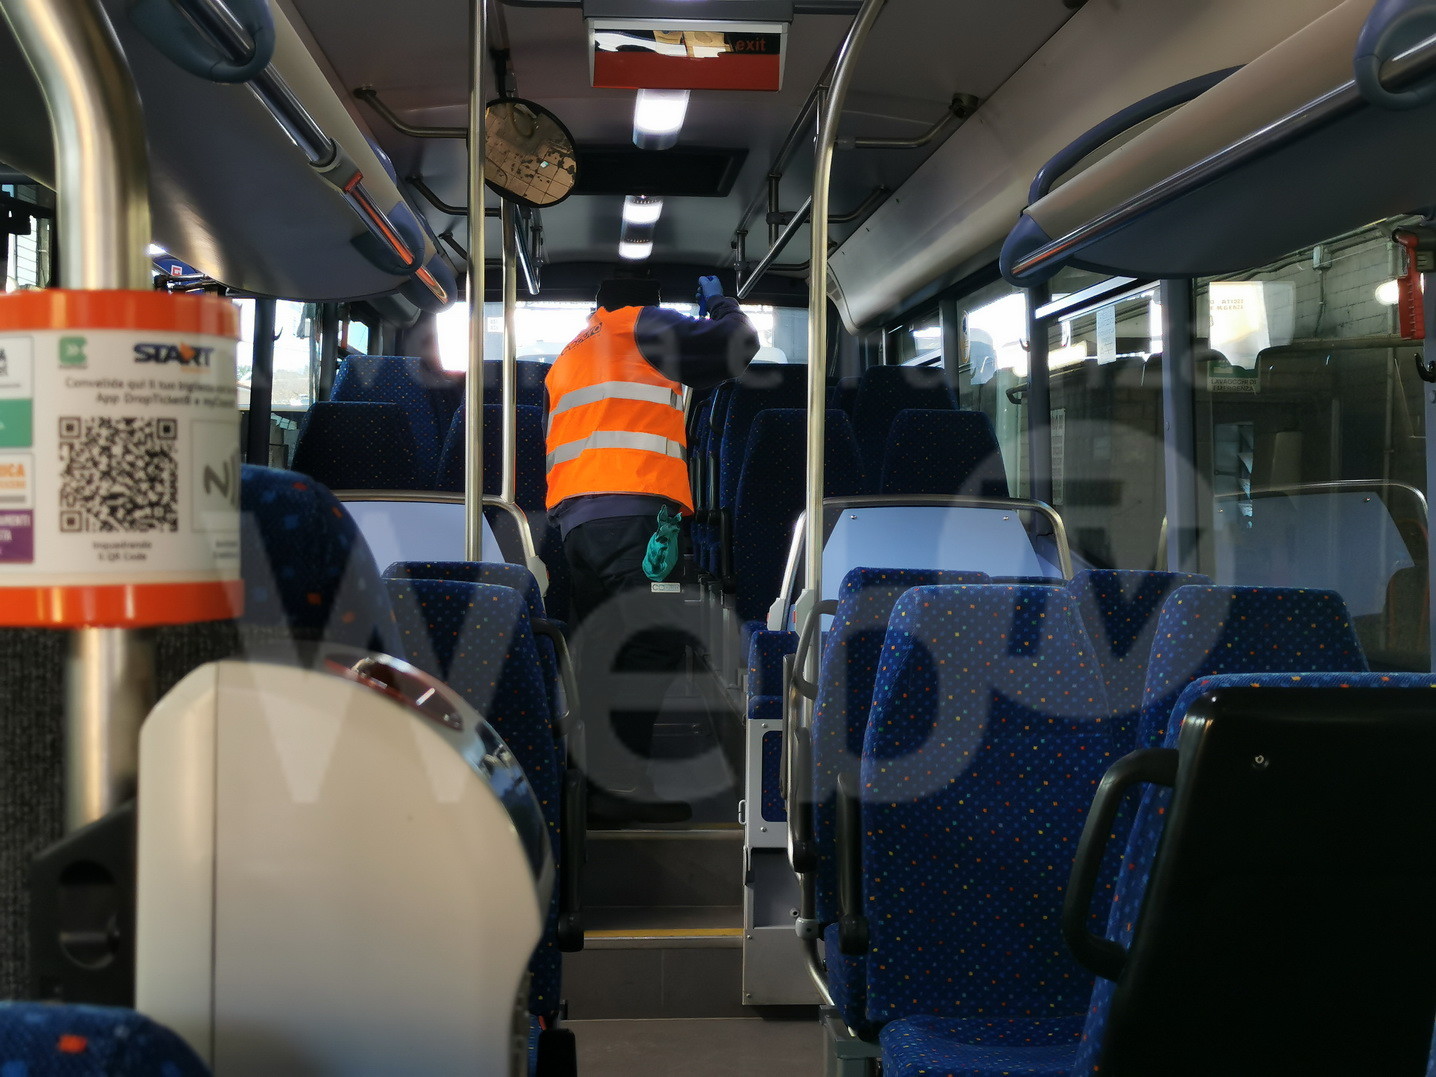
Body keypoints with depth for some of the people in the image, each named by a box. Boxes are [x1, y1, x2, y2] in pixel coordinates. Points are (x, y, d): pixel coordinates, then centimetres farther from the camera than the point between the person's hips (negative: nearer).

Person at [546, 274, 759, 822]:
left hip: (571, 514, 8)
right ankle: (623, 786, -18)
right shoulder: (642, 325, 10)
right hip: (630, 509, -8)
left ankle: (595, 778, 5)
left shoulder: (571, 353, 32)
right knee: (654, 647, -11)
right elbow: (735, 345, 8)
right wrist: (719, 302, 26)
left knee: (603, 651, 8)